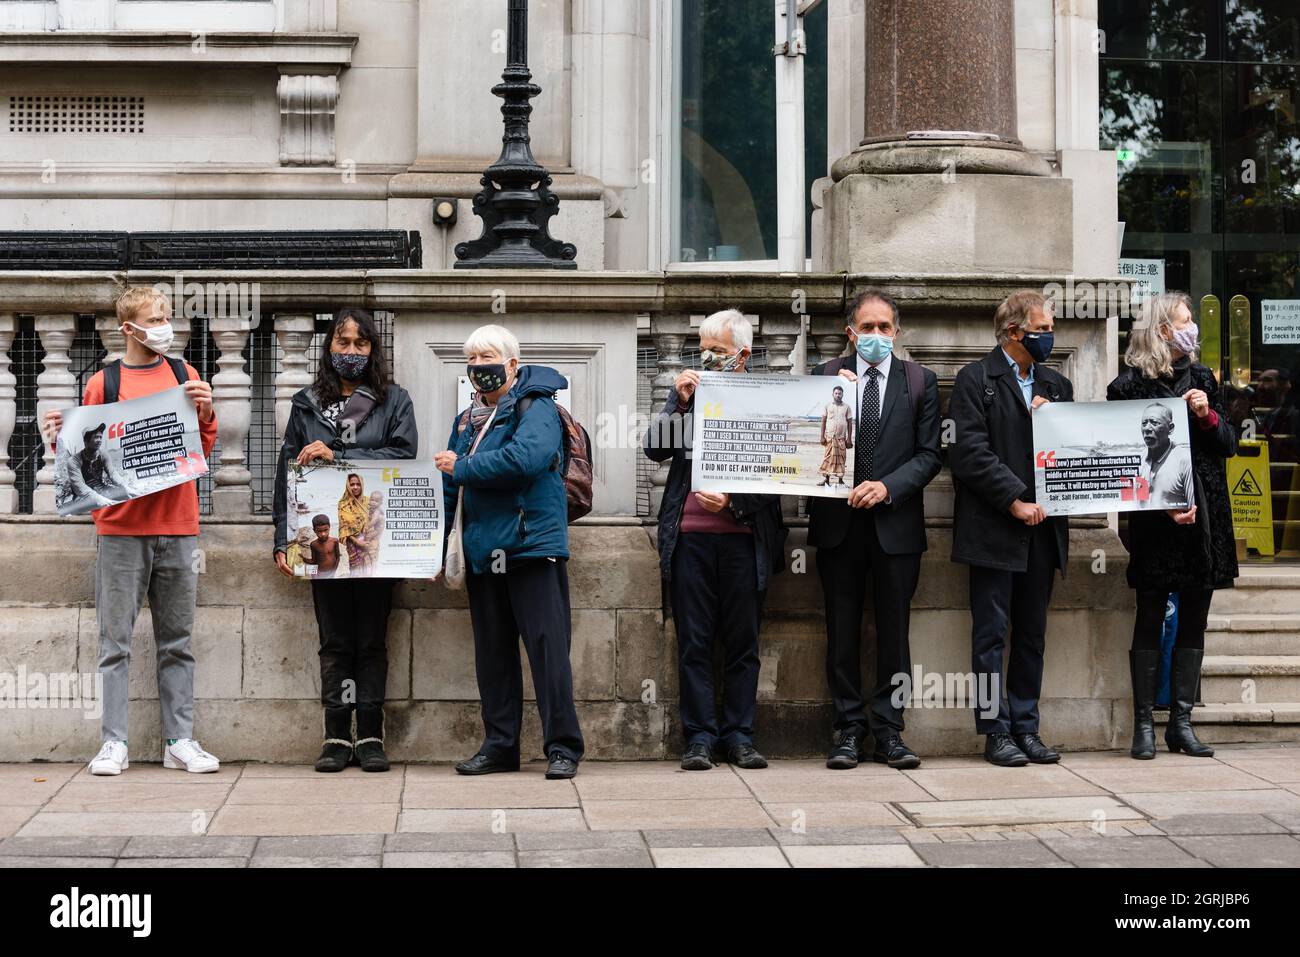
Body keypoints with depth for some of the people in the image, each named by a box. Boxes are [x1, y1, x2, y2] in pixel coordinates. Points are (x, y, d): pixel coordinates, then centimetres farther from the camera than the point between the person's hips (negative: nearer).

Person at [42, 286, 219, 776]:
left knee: (177, 640, 6)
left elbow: (203, 448, 11)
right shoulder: (102, 384, 4)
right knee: (115, 640, 0)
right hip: (120, 529, -2)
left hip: (177, 528, 2)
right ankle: (113, 743, 5)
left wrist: (206, 412, -7)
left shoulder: (184, 375, 9)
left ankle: (180, 740, 10)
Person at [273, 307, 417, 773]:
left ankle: (370, 737, 6)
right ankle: (337, 738, 7)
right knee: (335, 641, 3)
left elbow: (404, 455, -9)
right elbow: (287, 472, 8)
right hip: (323, 538, 1)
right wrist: (283, 540, 0)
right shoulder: (307, 403, 12)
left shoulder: (394, 400, 7)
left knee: (372, 640, 2)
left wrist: (336, 455, -14)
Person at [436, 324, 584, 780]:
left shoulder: (536, 409, -5)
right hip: (483, 552, 7)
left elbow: (525, 458, -24)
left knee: (548, 647, -6)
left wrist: (461, 468, -14)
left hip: (531, 546, -7)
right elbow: (451, 486, 22)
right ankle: (499, 745, 19)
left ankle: (563, 747, -2)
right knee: (492, 652, 11)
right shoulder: (467, 420, 18)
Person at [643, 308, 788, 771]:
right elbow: (655, 449, 3)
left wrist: (734, 502, -13)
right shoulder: (689, 392, 11)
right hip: (690, 536, 2)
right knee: (693, 642, 2)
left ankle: (739, 736, 14)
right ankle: (699, 737, 7)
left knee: (743, 642, 6)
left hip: (744, 537, -1)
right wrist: (679, 400, -7)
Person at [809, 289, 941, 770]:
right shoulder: (826, 376, 5)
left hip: (896, 523, 0)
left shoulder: (921, 381, 5)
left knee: (894, 631, 4)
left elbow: (929, 454, 1)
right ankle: (850, 730, 13)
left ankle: (889, 731, 12)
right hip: (839, 522, 0)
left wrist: (888, 486, -13)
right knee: (842, 633, 5)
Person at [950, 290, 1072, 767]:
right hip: (994, 530, -5)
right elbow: (969, 452, -11)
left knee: (1032, 636, 9)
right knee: (991, 634, -1)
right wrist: (1016, 501, -14)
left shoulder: (1056, 384, 17)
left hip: (1042, 529, 6)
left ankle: (1026, 728, 15)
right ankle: (996, 731, 3)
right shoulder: (976, 379, -2)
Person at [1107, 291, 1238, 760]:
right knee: (1150, 621, 1)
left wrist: (1209, 417, -6)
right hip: (1154, 521, -5)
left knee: (1194, 621, 7)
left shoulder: (1201, 379, 11)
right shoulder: (1129, 385, -5)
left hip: (1206, 517, 5)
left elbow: (1229, 444, 13)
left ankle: (1181, 722, 14)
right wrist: (1165, 505, -14)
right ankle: (1144, 725, 7)